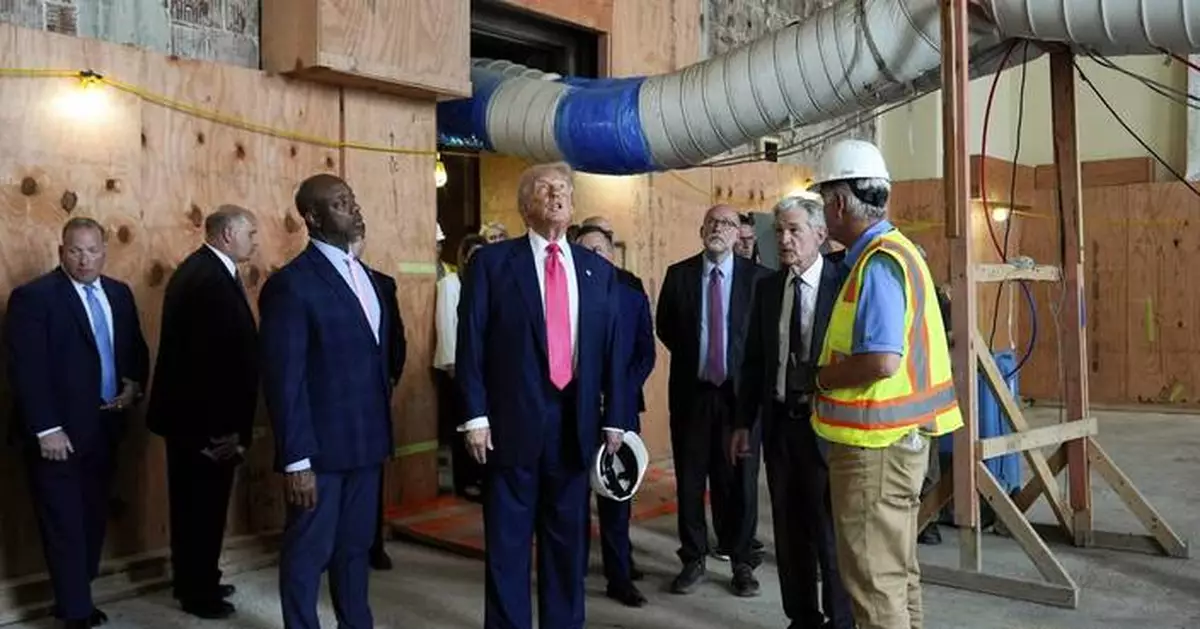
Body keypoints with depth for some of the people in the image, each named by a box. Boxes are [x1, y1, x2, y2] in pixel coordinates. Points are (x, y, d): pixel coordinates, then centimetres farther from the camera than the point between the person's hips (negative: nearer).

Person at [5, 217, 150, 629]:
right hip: (58, 433, -5)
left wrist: (134, 385, -2)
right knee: (64, 525, 2)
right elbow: (26, 369, -14)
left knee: (93, 519, 11)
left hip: (104, 428, 6)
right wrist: (46, 429, -18)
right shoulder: (33, 297, -9)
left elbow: (136, 349, 18)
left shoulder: (119, 294, 10)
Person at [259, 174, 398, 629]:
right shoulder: (291, 283, -13)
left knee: (355, 547, 18)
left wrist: (383, 431, 10)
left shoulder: (367, 277, 11)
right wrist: (296, 459, -18)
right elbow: (284, 378, -16)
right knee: (308, 553, 8)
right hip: (320, 447, -7)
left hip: (365, 442, 7)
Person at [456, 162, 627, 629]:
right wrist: (475, 416, -10)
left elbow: (612, 349, 9)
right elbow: (471, 344, -4)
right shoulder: (492, 262, 0)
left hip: (575, 424, 3)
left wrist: (614, 418, 5)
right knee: (508, 541, 7)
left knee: (569, 538, 14)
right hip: (513, 422, -3)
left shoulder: (598, 270, 9)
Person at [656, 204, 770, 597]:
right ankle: (693, 560, 21)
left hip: (740, 390, -2)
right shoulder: (678, 274, 3)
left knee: (740, 479, 6)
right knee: (689, 478, 8)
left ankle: (743, 562, 20)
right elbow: (664, 325, 12)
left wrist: (751, 372, -1)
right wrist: (689, 356, 8)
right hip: (691, 389, 2)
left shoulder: (757, 277, -3)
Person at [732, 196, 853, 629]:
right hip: (779, 423, 5)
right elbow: (754, 360, 10)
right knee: (790, 531, 14)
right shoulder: (767, 287, 7)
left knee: (831, 533, 5)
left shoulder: (842, 283, -8)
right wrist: (745, 422, 9)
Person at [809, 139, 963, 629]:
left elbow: (882, 361, -28)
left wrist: (821, 378, -13)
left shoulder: (878, 264, -20)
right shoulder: (895, 252, 11)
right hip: (895, 436, 10)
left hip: (875, 443, -10)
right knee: (896, 569, 20)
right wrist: (832, 373, 10)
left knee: (874, 578, 0)